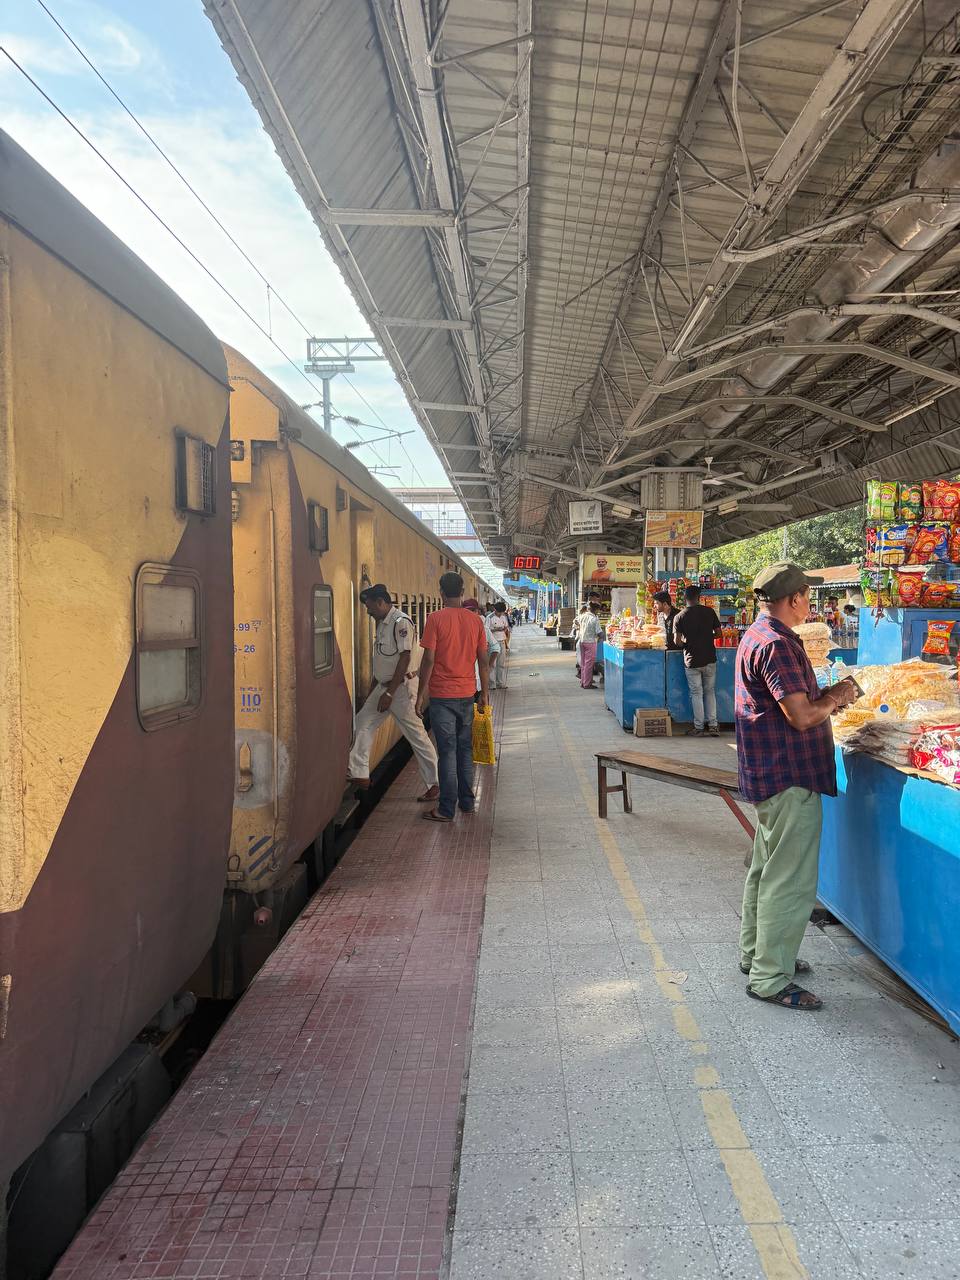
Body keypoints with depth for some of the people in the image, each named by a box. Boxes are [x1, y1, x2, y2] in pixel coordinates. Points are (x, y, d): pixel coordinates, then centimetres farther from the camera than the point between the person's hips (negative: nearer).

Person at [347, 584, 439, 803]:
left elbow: (405, 658, -22)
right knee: (363, 723, 7)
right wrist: (374, 689, 21)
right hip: (384, 686, 9)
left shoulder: (401, 623, -18)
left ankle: (434, 784, 5)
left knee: (417, 736, -3)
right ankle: (359, 774, 13)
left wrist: (389, 693, -22)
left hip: (401, 686, -9)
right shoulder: (382, 623, 11)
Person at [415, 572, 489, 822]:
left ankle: (447, 809, 3)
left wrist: (421, 694, -5)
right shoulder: (475, 619, 3)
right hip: (467, 694, 4)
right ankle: (467, 802, 22)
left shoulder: (436, 619, -10)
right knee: (465, 749, 15)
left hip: (442, 694, -4)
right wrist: (485, 692, 14)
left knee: (447, 751, -1)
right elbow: (483, 660, 6)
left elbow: (429, 659, -12)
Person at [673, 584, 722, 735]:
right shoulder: (709, 611, -3)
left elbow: (677, 641, -11)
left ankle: (698, 728, 10)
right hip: (709, 659, 2)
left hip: (691, 660, -2)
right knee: (710, 692, 14)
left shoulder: (680, 617, -8)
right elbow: (718, 633, 2)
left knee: (696, 693, 7)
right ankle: (713, 726, 12)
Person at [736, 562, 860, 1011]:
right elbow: (802, 716, -24)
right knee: (790, 881, -2)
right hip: (789, 776, -11)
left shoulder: (756, 636, 12)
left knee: (766, 869, 21)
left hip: (767, 774, 11)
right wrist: (839, 695, -7)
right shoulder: (777, 644, -21)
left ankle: (756, 953, 34)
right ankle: (770, 978, 7)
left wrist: (826, 697, 9)